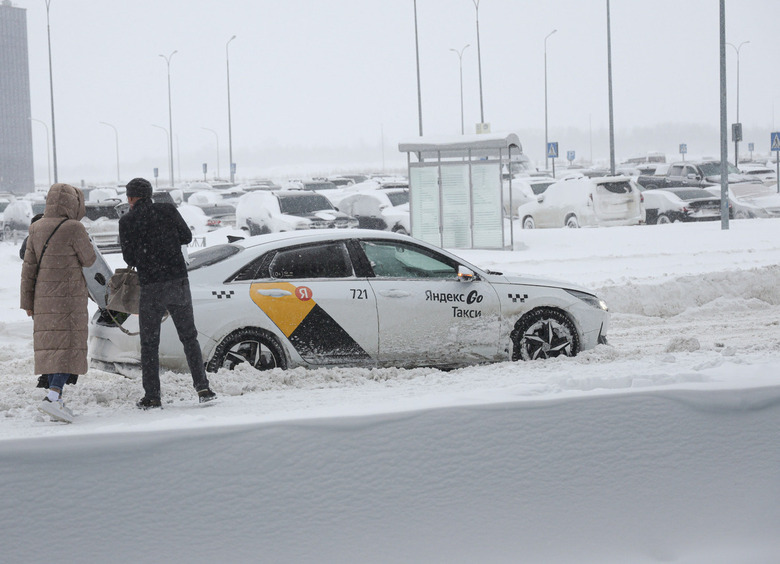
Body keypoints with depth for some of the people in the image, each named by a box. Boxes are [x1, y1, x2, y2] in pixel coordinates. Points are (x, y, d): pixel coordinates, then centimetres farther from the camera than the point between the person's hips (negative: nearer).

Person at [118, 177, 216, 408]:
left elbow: (129, 257, -2)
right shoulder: (168, 210, 2)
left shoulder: (127, 221, -4)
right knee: (189, 337, 11)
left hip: (151, 287, -2)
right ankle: (202, 388, 3)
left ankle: (152, 396, 4)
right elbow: (186, 237, 12)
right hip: (178, 281, 2)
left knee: (149, 343, 7)